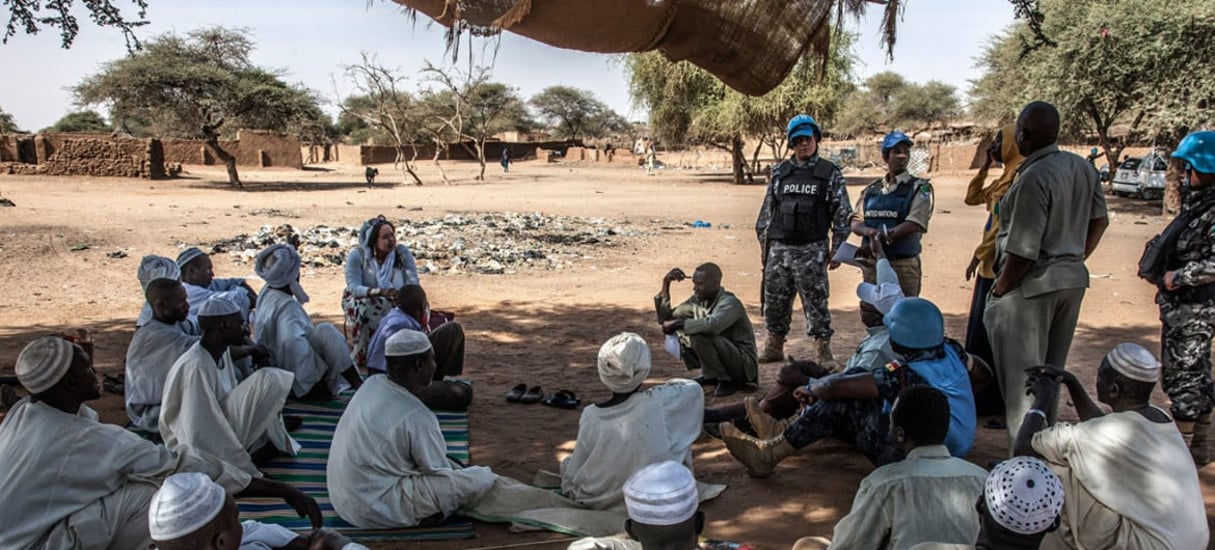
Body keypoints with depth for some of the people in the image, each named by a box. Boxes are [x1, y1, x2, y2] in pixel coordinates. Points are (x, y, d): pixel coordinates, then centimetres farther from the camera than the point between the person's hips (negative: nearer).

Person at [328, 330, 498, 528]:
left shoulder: (372, 384, 0)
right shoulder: (416, 416, -24)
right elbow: (441, 473, -12)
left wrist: (451, 466, 16)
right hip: (378, 511, -9)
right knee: (482, 478, -14)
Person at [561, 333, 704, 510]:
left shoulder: (591, 418, -23)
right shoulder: (659, 403, -24)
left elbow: (572, 485, -13)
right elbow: (693, 388, -1)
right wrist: (671, 385, 17)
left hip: (600, 504, 1)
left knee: (566, 463, 27)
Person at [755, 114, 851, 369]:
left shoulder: (830, 174, 2)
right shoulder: (780, 172, 10)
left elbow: (842, 214, 1)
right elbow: (767, 210, 14)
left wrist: (836, 250, -3)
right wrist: (765, 243, 10)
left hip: (812, 250, -3)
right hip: (779, 249, 4)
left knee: (816, 301, -2)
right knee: (775, 300, 9)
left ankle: (824, 352, 7)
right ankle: (774, 348, 23)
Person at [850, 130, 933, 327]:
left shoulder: (919, 188, -1)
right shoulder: (871, 190, 13)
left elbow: (915, 224, -13)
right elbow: (855, 221, 6)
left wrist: (884, 235, -21)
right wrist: (869, 231, -16)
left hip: (903, 265, -5)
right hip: (871, 264, 5)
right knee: (870, 316, 12)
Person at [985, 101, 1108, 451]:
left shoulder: (1033, 179, -21)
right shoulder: (1082, 167, 4)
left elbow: (1023, 252, -22)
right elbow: (1099, 221, 16)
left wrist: (998, 292, -9)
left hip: (1033, 285, -9)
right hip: (1073, 279, 9)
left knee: (1021, 378, 1)